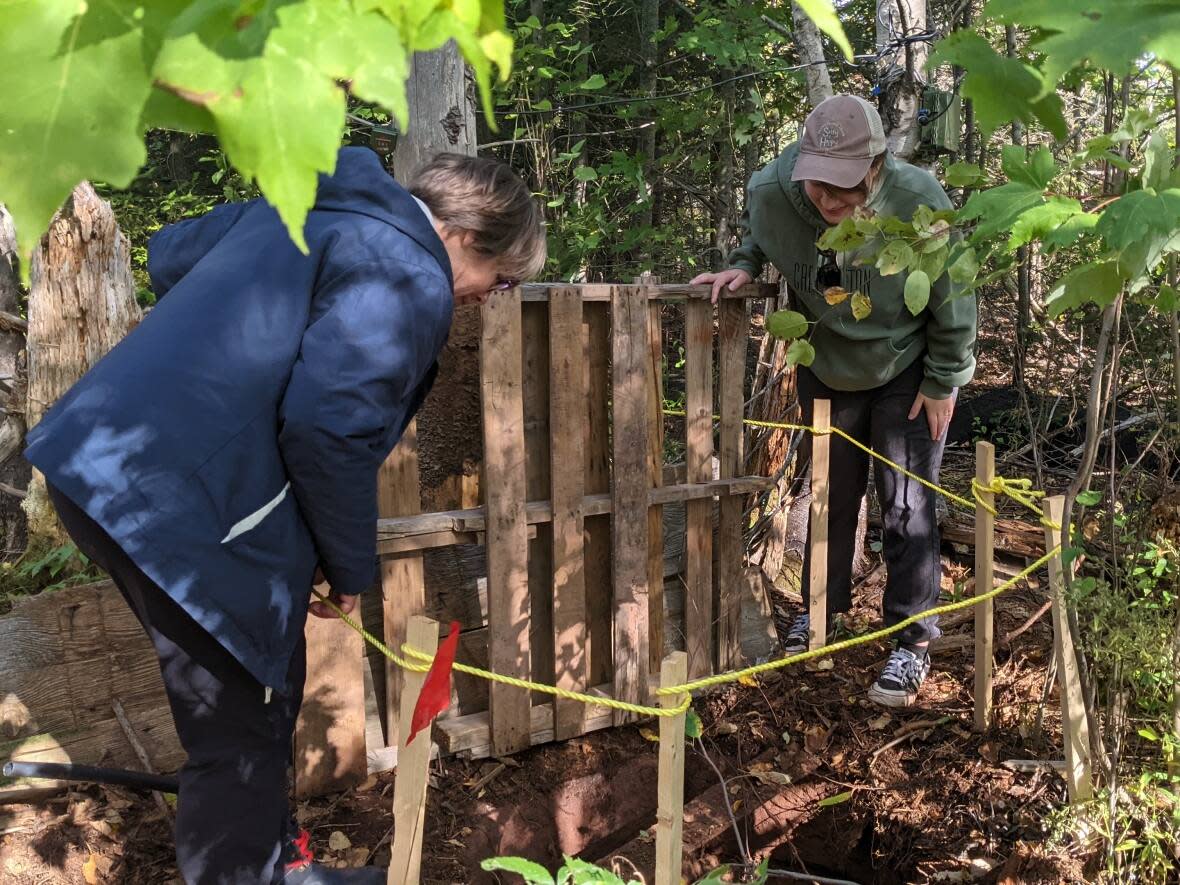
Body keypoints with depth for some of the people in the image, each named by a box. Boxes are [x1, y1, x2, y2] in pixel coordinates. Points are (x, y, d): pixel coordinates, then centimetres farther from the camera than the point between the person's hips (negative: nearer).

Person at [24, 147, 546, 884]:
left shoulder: (314, 208, 18)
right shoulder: (410, 278, -12)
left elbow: (169, 255, 26)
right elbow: (325, 429, -20)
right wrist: (351, 567, -6)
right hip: (181, 504, -11)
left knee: (259, 695, 23)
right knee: (242, 727, 5)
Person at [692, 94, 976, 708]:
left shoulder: (918, 201, -32)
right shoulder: (771, 191, -25)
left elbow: (952, 299, -17)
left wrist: (943, 383, -10)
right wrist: (743, 266, -17)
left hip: (906, 370, -3)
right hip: (827, 369, 3)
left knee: (907, 507, -1)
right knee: (829, 495, 17)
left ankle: (913, 643, 13)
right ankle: (821, 608, 37)